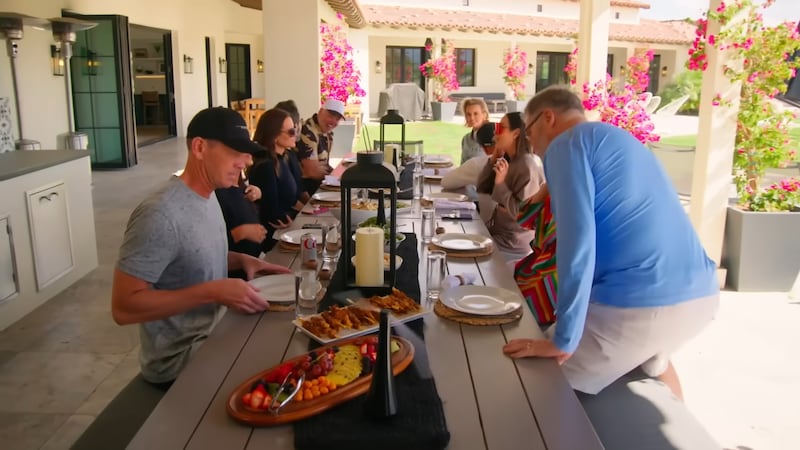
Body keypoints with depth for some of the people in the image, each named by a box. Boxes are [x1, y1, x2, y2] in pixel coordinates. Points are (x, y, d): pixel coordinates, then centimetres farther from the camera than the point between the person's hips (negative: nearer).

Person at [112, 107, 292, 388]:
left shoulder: (207, 195, 2)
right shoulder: (159, 215, -25)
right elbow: (123, 307, -25)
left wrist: (241, 260, -1)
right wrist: (213, 292, -30)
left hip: (213, 333, 8)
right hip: (179, 359, -8)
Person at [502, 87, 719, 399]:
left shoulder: (567, 144, -2)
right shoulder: (619, 138, 24)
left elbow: (577, 239, -15)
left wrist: (563, 341, -15)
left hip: (641, 303, -9)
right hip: (700, 295, 9)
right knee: (653, 359, 39)